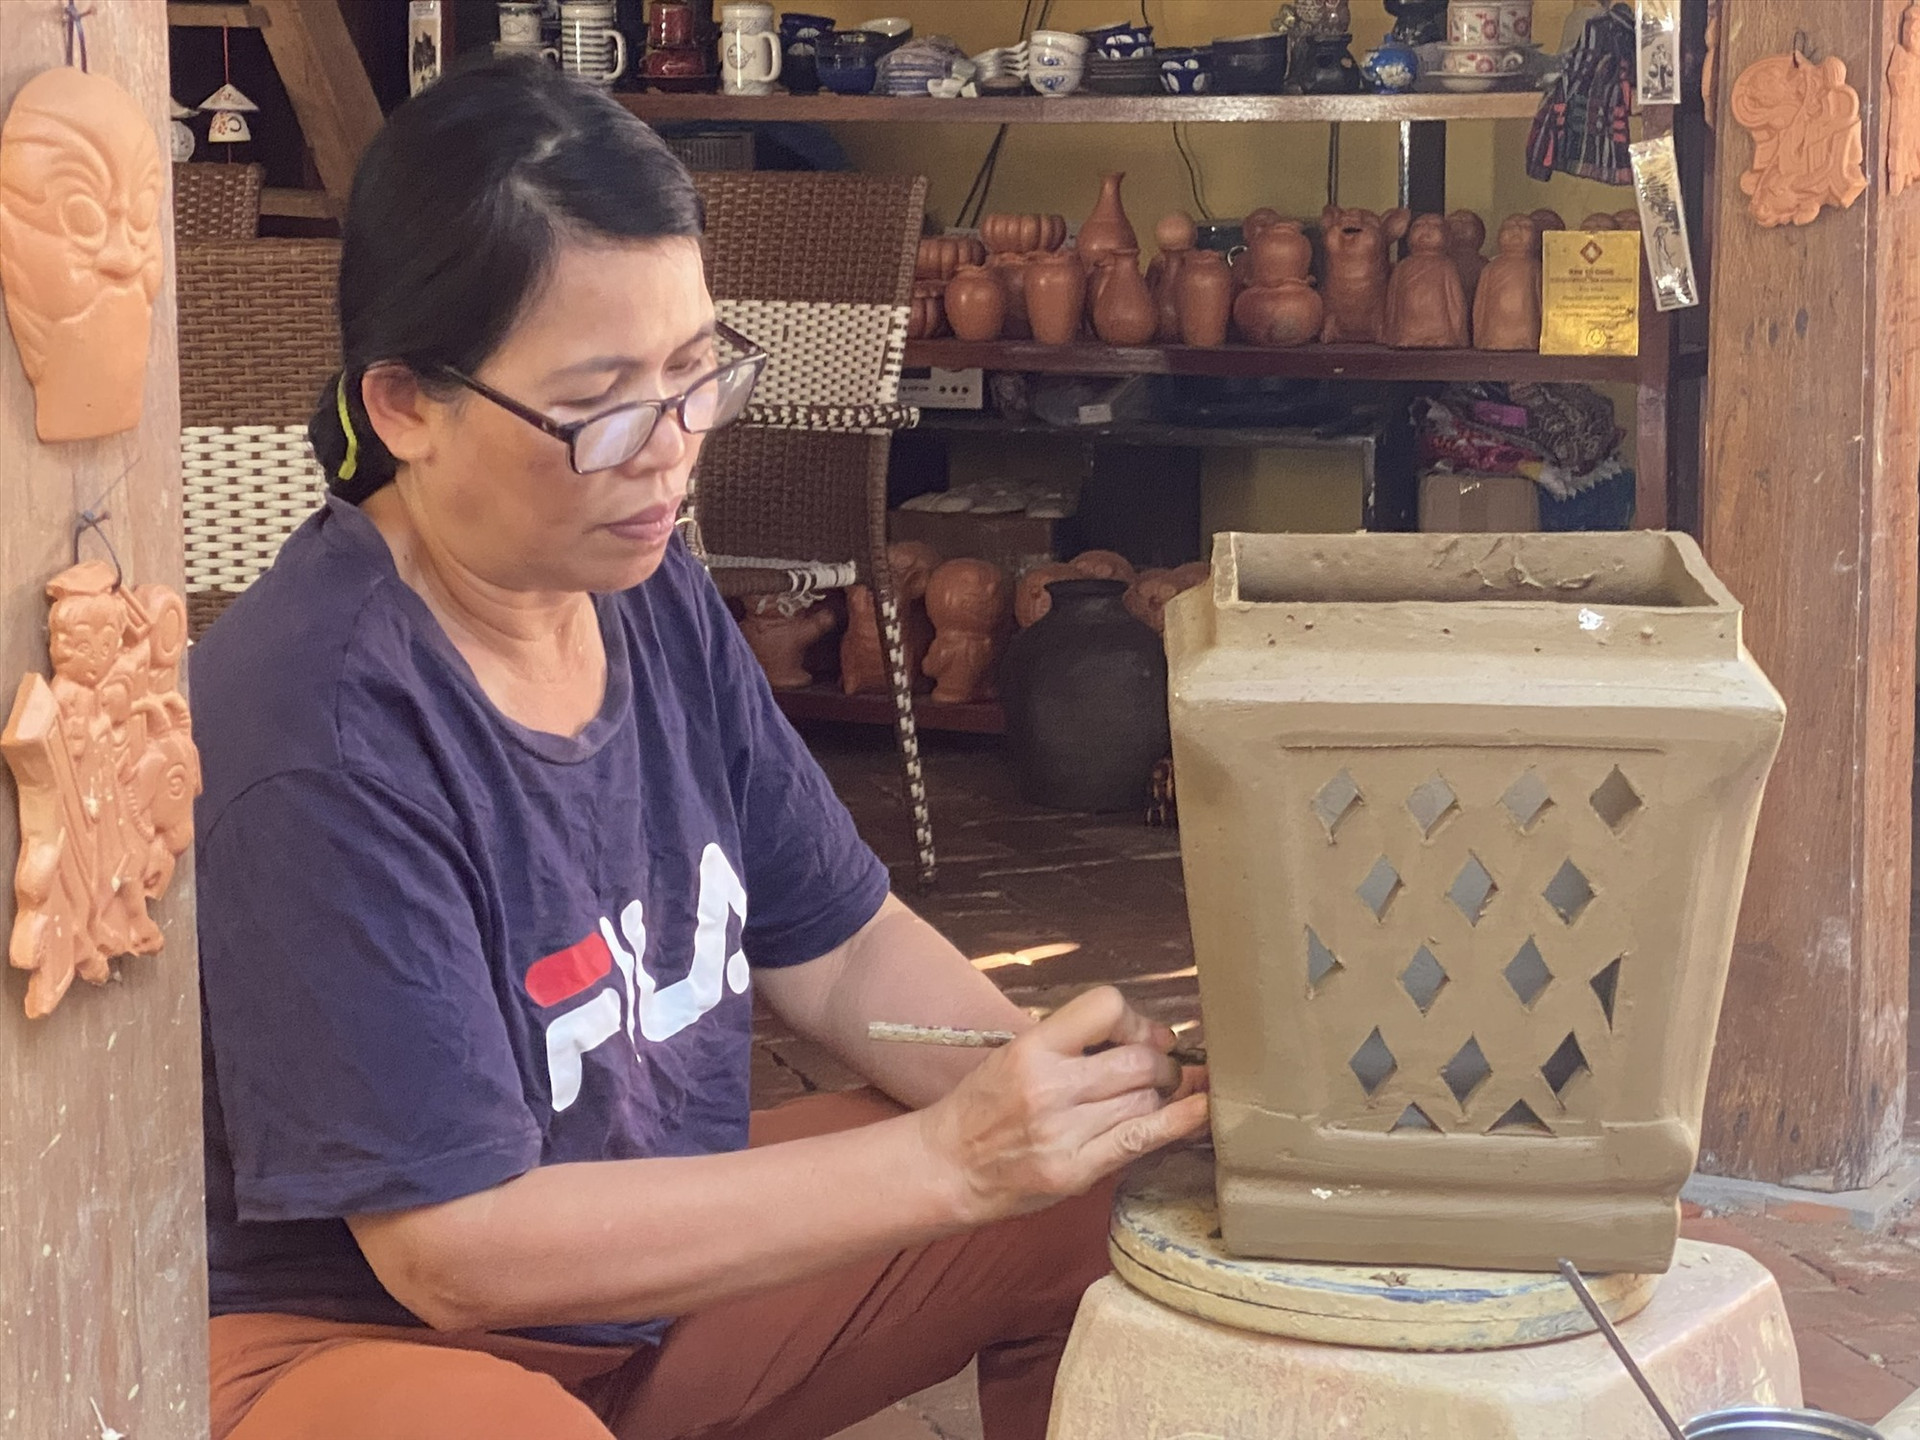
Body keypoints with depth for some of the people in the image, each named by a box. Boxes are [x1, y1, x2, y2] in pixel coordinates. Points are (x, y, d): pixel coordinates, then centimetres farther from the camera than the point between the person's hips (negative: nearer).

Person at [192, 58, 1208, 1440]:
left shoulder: (655, 595, -2)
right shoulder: (324, 727, -26)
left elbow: (844, 949, 8)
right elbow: (459, 1249, -25)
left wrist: (1059, 1086, -13)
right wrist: (955, 1159, -27)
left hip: (664, 1252, 8)